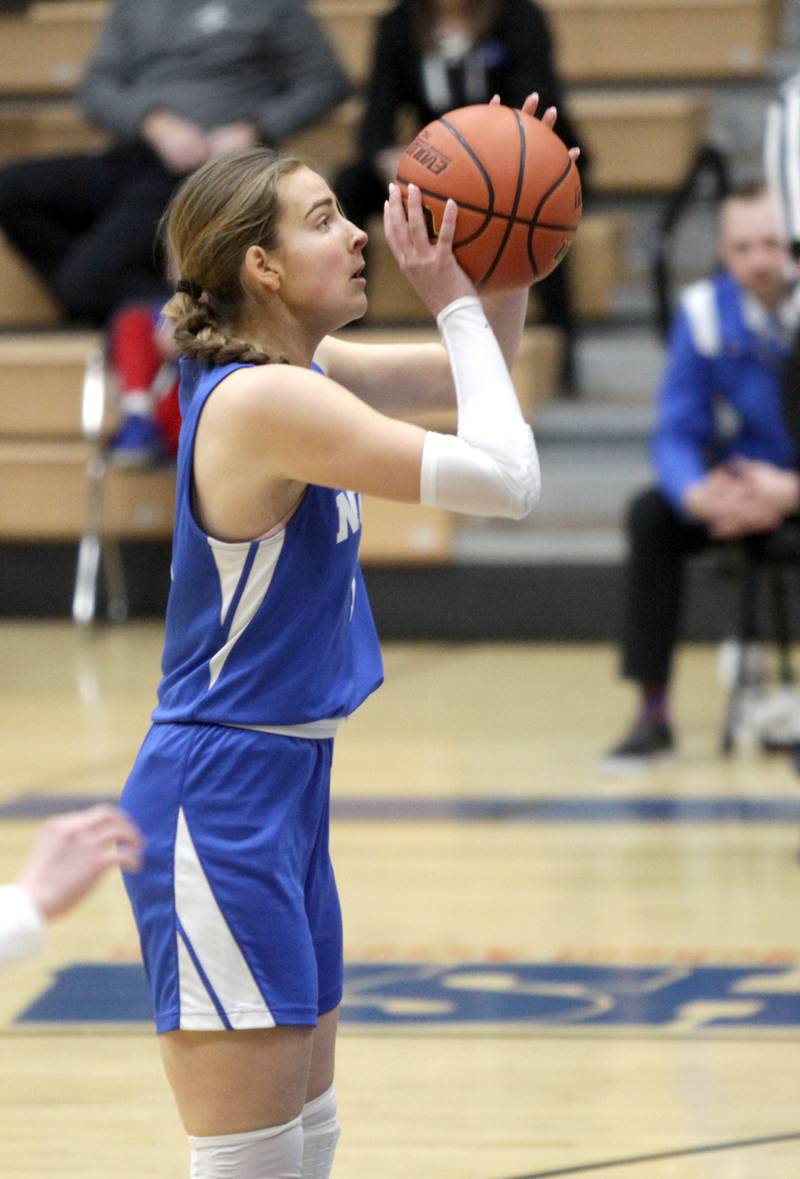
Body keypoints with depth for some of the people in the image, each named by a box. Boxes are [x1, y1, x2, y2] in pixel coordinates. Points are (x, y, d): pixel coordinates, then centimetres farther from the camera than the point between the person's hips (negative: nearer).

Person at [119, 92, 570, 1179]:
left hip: (283, 794, 10)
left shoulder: (299, 371, 7)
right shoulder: (264, 398, -20)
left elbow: (481, 377, 20)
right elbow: (503, 478, -25)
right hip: (218, 802, -10)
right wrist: (453, 300, -16)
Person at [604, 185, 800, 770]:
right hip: (742, 483, 3)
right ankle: (653, 714, -17)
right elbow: (677, 433, -9)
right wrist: (698, 494, -31)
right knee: (651, 516, -22)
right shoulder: (705, 312, -10)